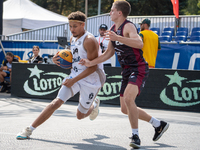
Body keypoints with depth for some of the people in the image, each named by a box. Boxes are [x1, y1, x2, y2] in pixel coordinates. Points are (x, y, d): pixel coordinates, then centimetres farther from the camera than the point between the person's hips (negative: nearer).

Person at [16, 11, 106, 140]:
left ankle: (94, 104, 42)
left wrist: (73, 80, -21)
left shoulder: (89, 41, -19)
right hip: (75, 76, 6)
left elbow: (93, 67, -22)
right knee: (57, 102, -12)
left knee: (80, 115, 7)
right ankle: (30, 129, -10)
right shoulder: (73, 38, 7)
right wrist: (59, 60, 0)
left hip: (91, 80, -6)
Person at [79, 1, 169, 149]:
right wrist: (91, 63, 13)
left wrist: (117, 38, -42)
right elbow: (109, 53, 21)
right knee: (125, 109, 11)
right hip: (126, 70, 10)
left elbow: (139, 43, -35)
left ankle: (136, 136, -17)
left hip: (138, 69, -10)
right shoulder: (112, 30, 12)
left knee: (128, 98, -30)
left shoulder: (128, 26, -16)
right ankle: (158, 124, 27)